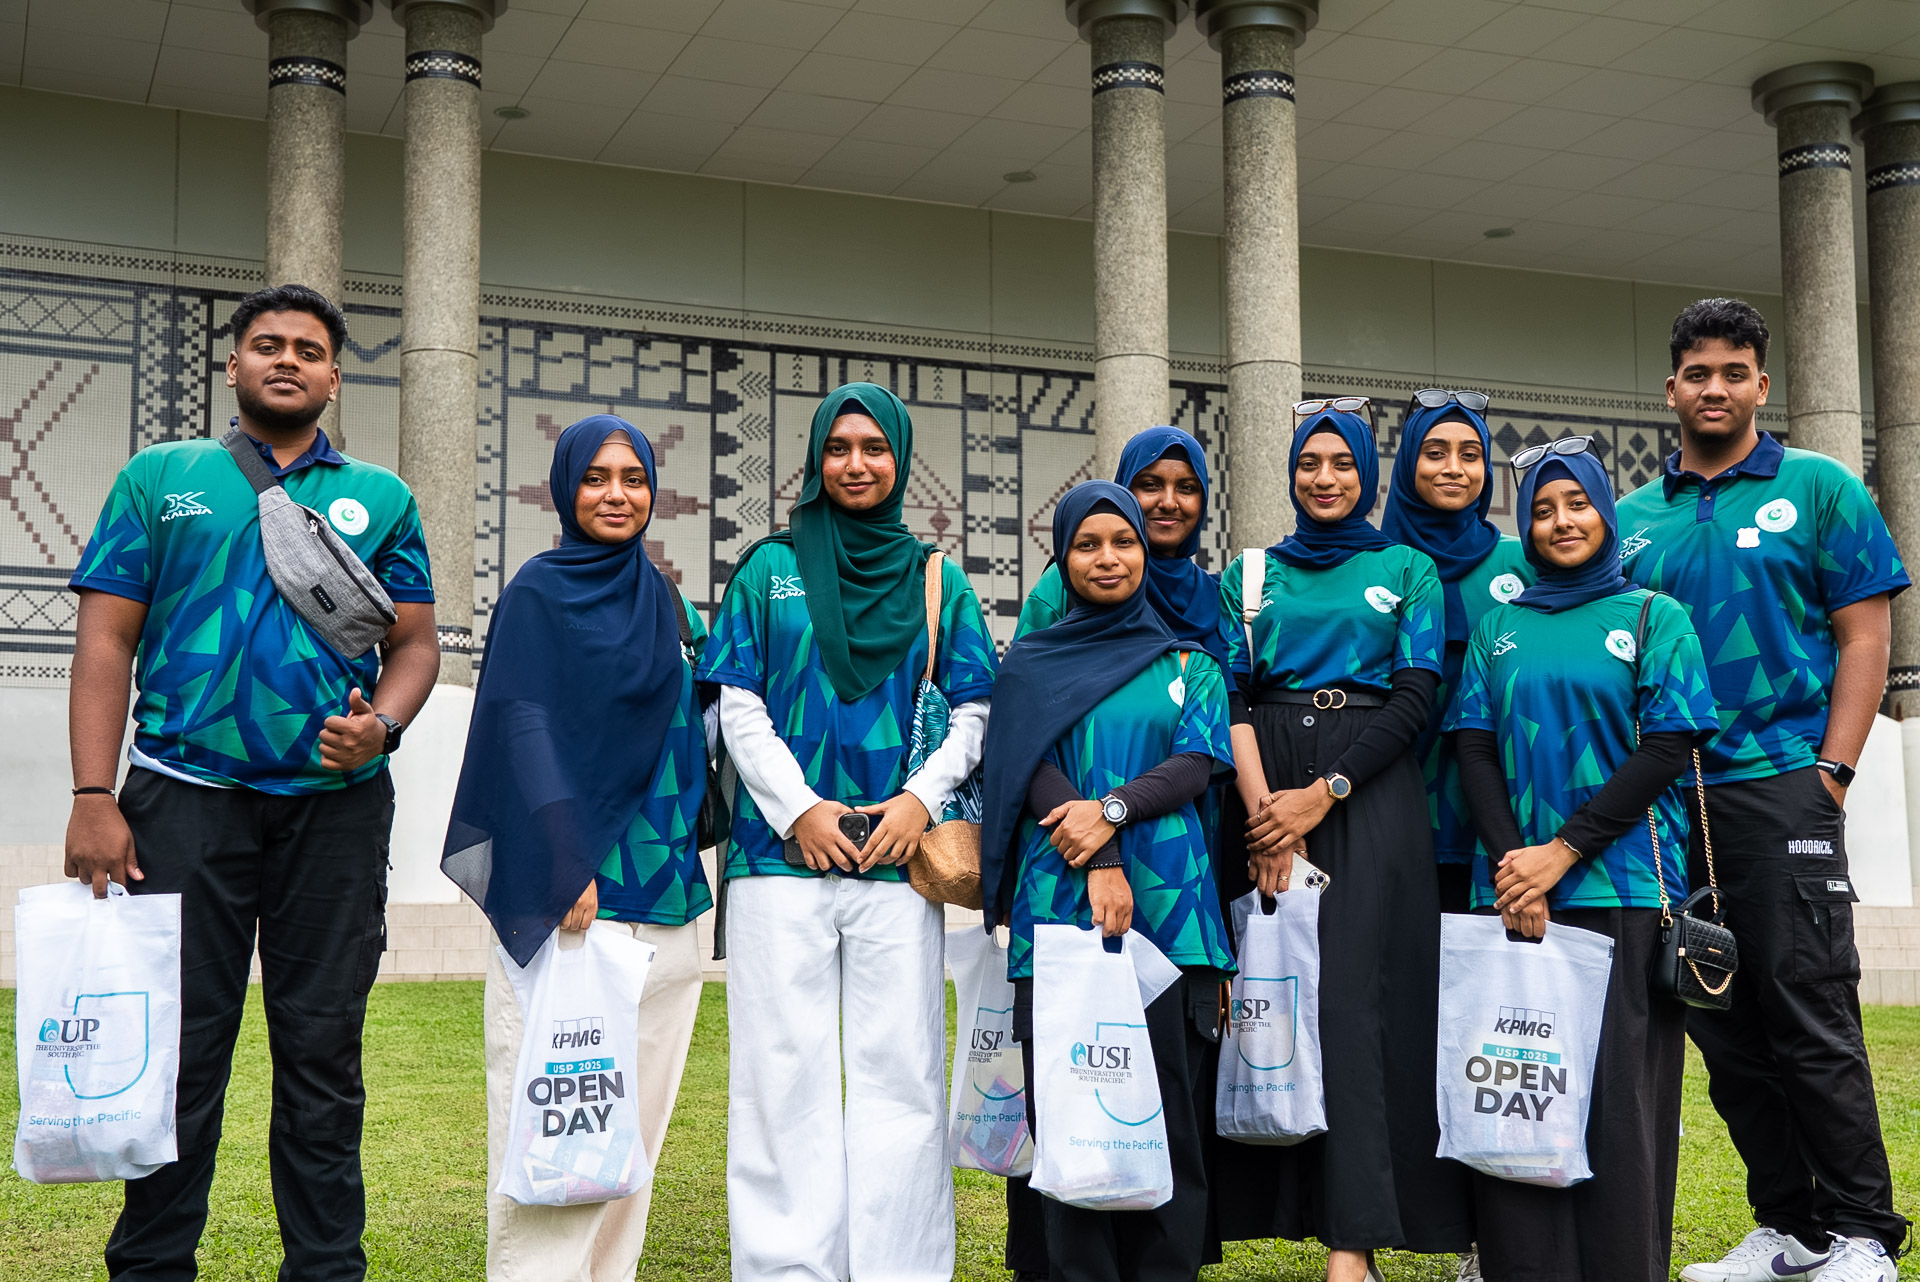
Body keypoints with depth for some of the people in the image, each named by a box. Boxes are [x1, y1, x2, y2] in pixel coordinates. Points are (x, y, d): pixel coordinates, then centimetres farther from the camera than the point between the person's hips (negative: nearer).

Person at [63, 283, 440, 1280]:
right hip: (186, 796, -1)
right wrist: (94, 798, -7)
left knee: (323, 1049, 6)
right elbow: (107, 643, 3)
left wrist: (380, 726, -10)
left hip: (335, 803, 1)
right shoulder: (160, 478, 10)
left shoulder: (379, 498, 14)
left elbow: (416, 645, 12)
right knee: (175, 1048, 1)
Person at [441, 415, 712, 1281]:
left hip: (661, 895, 6)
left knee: (635, 1113, 7)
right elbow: (524, 726, -9)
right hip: (563, 890, -6)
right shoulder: (538, 592, 0)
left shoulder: (668, 607, 17)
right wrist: (565, 868, -18)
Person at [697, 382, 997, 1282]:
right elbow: (739, 706, 5)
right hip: (784, 848, -1)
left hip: (897, 856, 1)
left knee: (898, 1070, 2)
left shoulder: (936, 579, 13)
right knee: (786, 1069, 0)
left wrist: (922, 798, -6)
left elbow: (975, 710, 10)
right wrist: (798, 808, -7)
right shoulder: (771, 567, 10)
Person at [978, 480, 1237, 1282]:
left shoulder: (1189, 664, 16)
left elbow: (1196, 763, 2)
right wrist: (1096, 864, -14)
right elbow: (1035, 770, 1)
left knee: (1168, 1106, -2)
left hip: (1167, 906, 1)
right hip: (1060, 904, 0)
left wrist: (1113, 809, -15)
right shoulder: (1032, 664, 13)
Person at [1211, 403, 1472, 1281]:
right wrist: (1259, 802, -12)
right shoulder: (1249, 574, 16)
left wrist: (1322, 794, -11)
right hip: (1264, 789, 2)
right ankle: (1278, 1202, 6)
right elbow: (1231, 696, 5)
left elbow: (1416, 696, 0)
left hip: (1369, 790, -2)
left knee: (1351, 995, -11)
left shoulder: (1408, 569, 11)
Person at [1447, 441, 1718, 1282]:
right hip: (1512, 890, 3)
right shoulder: (1499, 626, 15)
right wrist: (1513, 869, -7)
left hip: (1622, 890, -2)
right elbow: (1474, 747, 8)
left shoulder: (1653, 615, 7)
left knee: (1617, 1092, -4)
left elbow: (1670, 748, -2)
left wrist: (1562, 851, -11)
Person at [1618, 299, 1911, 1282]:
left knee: (1810, 1015, -5)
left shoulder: (1820, 489, 4)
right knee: (1723, 1026, 8)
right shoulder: (1631, 519, 13)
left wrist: (1831, 770, -9)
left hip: (1779, 786, -4)